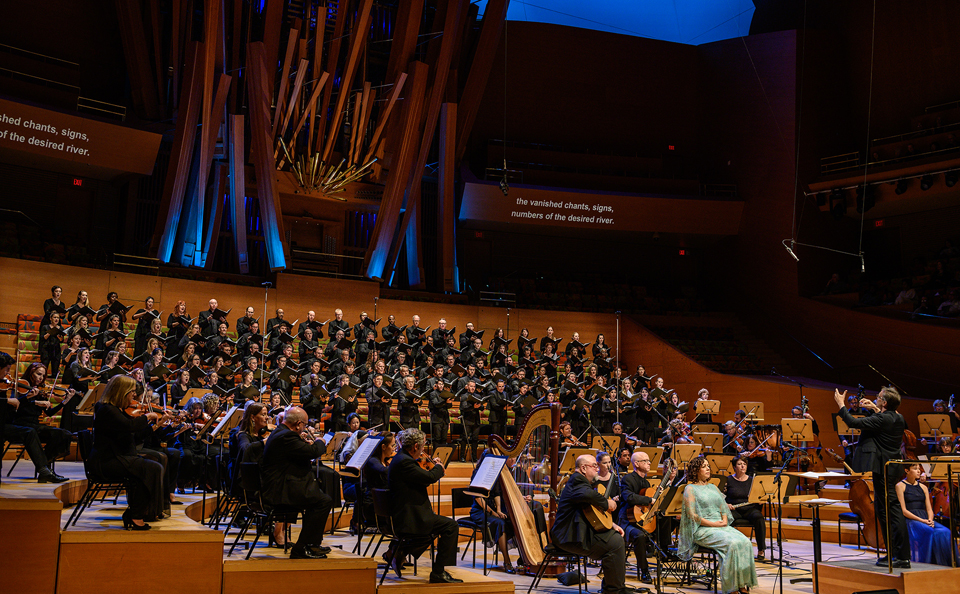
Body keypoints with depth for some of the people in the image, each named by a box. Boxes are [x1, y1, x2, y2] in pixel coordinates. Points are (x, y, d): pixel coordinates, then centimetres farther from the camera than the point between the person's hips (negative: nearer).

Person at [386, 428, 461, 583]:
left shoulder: (401, 458, 13)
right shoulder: (404, 462, -21)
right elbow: (430, 477, -24)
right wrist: (439, 467, -4)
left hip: (401, 516, 11)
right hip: (408, 518, -11)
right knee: (450, 526, -11)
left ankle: (397, 551, 22)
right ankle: (438, 573, -7)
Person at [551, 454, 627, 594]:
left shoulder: (584, 482, 21)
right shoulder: (577, 480, -13)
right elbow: (588, 495, -37)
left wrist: (611, 525, 12)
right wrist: (607, 503, -20)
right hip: (571, 536, -11)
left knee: (617, 537, 14)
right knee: (615, 543, -18)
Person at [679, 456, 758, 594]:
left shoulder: (713, 487, 22)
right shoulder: (690, 489, 1)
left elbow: (724, 507, 20)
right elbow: (692, 515, -8)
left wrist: (724, 520, -2)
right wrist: (713, 523, -13)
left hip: (721, 526, 7)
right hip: (702, 530, -6)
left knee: (745, 542, -21)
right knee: (732, 543, -31)